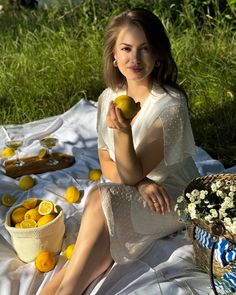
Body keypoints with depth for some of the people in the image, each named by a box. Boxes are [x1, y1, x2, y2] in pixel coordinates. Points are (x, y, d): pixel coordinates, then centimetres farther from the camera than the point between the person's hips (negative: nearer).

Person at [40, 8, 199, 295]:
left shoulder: (170, 105, -20)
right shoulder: (109, 97, -2)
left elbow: (131, 175, -19)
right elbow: (106, 161, 3)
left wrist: (123, 132, -38)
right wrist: (141, 182, -17)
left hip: (168, 199, -4)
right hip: (125, 195, 5)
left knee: (99, 199, -31)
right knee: (92, 261, -22)